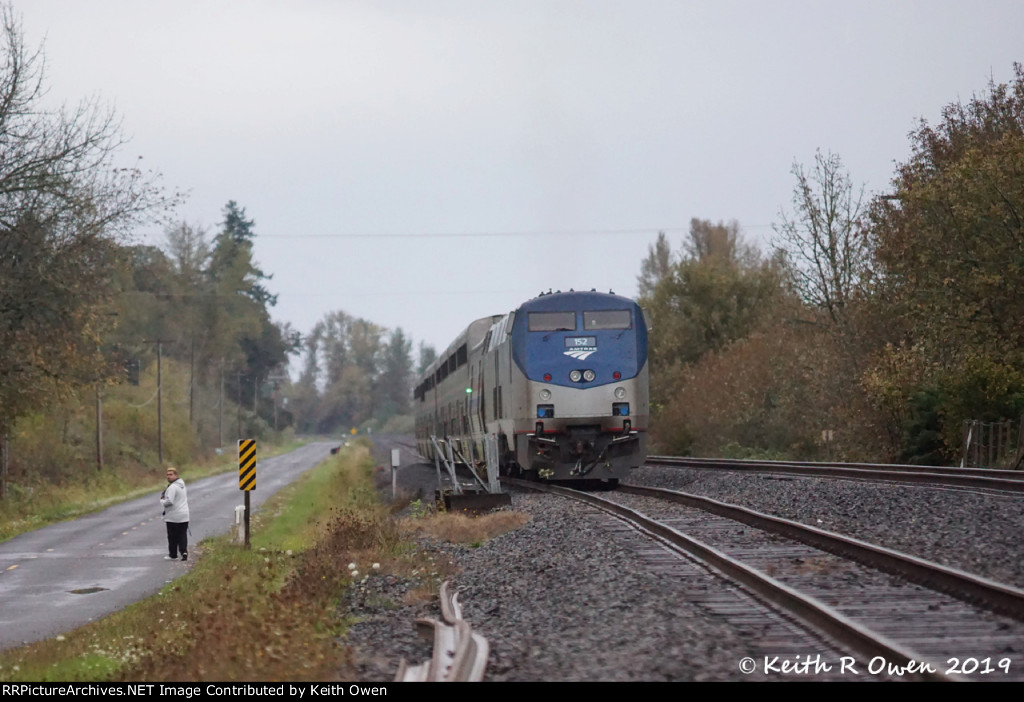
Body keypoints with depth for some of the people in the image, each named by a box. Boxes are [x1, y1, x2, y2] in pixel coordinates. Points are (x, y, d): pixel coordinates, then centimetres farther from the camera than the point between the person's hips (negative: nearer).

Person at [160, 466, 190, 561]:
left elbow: (169, 501, -26)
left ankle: (173, 555, 11)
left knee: (173, 536, 4)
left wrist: (162, 501, -8)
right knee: (183, 535, 8)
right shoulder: (182, 485, 13)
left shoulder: (172, 487, -18)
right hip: (184, 516, 8)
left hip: (173, 517, -8)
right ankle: (184, 551, -7)